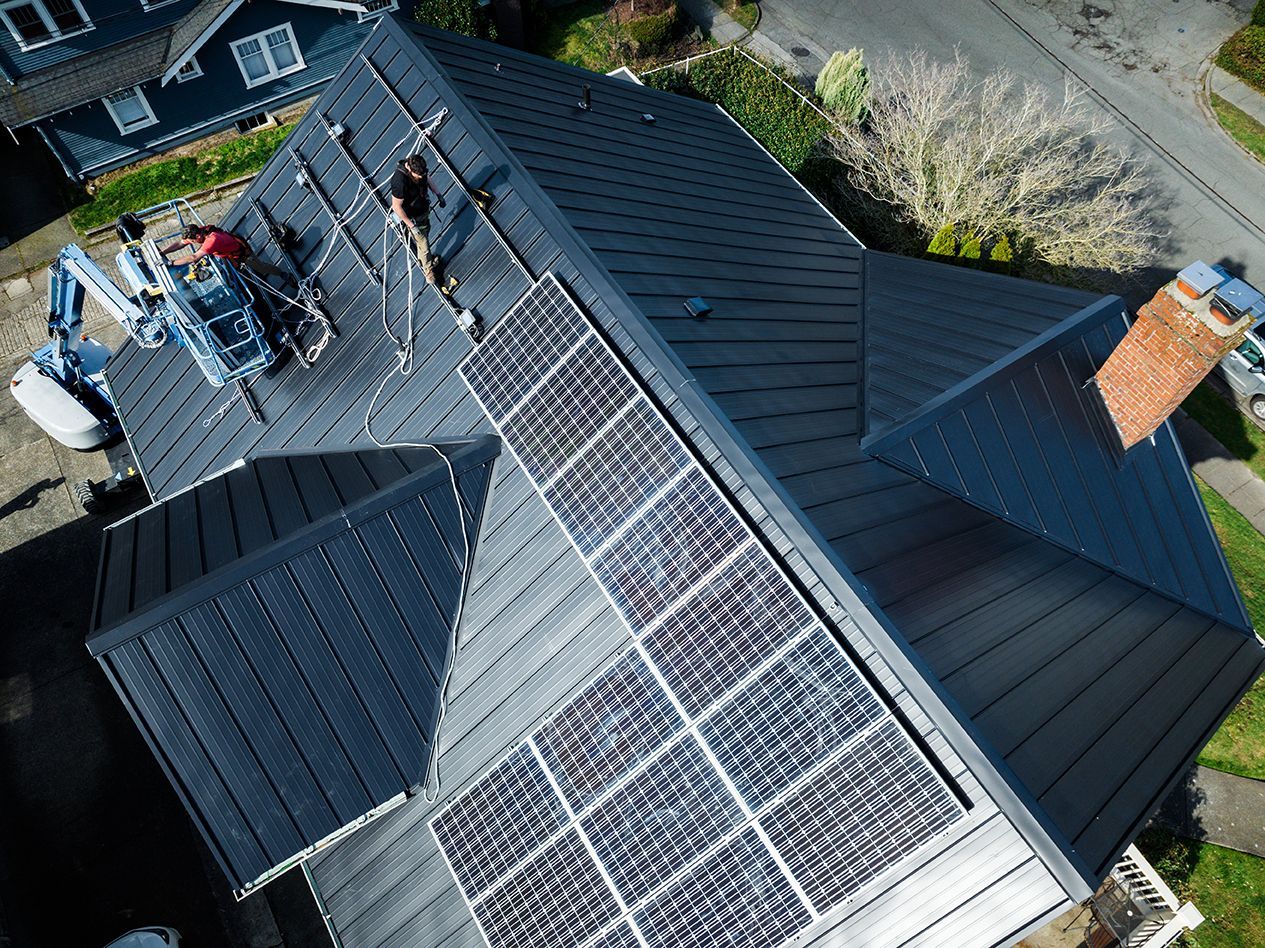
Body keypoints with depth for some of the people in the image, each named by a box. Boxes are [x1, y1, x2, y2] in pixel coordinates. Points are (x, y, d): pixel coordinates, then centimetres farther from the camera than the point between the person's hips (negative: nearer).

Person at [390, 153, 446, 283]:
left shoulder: (419, 167, -19)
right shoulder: (400, 181, -39)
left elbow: (427, 178, 5)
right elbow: (396, 206, -30)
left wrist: (439, 195, 3)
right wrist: (411, 225, -26)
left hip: (424, 209, 7)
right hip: (413, 217, -7)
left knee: (426, 232, 29)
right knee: (423, 244, 9)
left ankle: (424, 259, 55)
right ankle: (428, 271, 34)